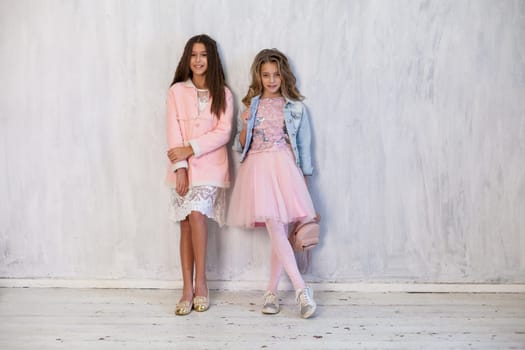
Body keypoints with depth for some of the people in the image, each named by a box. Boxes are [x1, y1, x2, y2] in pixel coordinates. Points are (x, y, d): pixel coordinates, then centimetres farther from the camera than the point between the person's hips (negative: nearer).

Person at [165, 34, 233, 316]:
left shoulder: (222, 94, 6)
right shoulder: (176, 92, 6)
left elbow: (223, 132, -3)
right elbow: (173, 134, -1)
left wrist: (190, 149, -12)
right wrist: (179, 167, -11)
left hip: (210, 165, -1)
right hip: (182, 168, 1)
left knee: (196, 214, -21)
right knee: (186, 225, 0)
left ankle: (200, 283, -10)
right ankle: (187, 290, 4)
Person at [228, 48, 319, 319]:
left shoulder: (295, 107, 8)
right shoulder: (251, 106, 11)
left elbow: (304, 146, 10)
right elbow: (241, 146, 12)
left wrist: (304, 179, 7)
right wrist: (245, 126, -7)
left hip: (284, 168, 0)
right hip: (258, 169, 0)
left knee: (280, 230, -2)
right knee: (275, 228, -13)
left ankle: (272, 292, 9)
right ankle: (301, 289, -15)